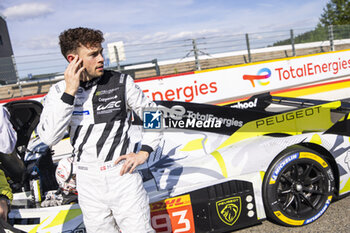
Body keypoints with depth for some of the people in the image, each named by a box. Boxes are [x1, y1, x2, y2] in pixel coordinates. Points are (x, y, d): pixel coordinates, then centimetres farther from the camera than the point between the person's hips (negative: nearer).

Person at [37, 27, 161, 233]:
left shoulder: (121, 82, -5)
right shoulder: (59, 91, -1)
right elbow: (49, 138, -13)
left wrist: (144, 152, -6)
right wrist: (70, 92, -17)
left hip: (123, 175, -2)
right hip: (88, 184, 2)